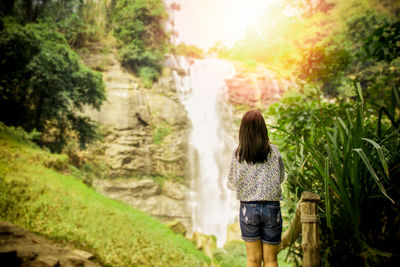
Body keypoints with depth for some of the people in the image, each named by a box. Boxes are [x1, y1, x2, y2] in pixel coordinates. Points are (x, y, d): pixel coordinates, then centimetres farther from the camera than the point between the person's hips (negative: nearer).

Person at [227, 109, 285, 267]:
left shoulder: (238, 154, -6)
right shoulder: (274, 151, -5)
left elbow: (231, 184, 2)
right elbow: (281, 178, 8)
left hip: (248, 208, 0)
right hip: (271, 207, 0)